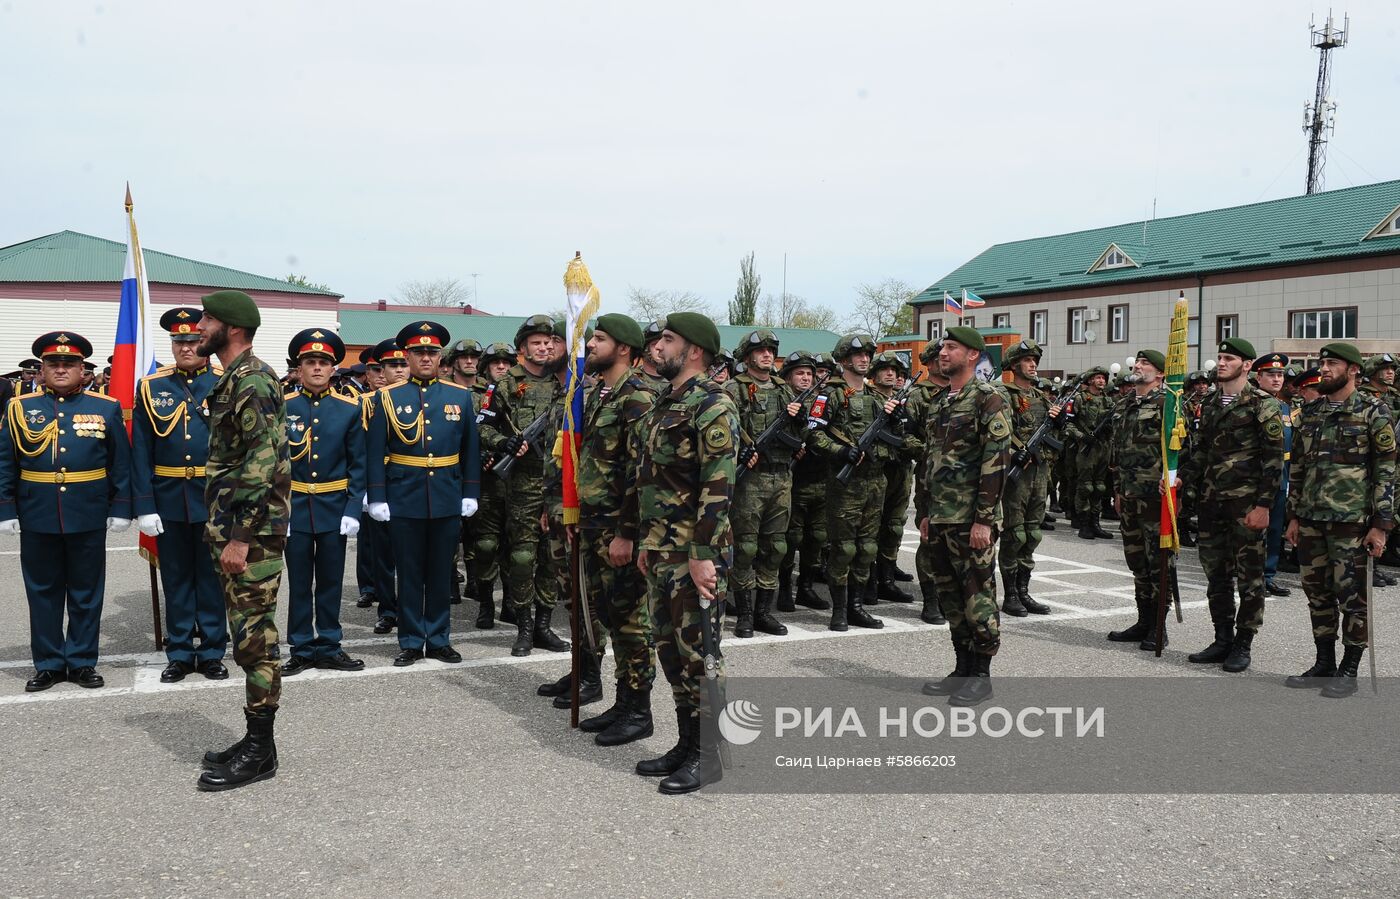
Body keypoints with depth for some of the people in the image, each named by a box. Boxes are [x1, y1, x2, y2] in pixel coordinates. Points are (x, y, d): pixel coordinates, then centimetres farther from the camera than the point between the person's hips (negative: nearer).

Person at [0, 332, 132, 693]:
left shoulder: (106, 409, 3)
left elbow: (121, 464, 3)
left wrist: (121, 509, -2)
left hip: (89, 518, -1)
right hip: (37, 518, 1)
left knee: (86, 593, 7)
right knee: (43, 592, 9)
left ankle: (82, 662, 18)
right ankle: (48, 663, 20)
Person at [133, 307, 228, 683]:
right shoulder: (151, 387, 3)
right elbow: (141, 451, 1)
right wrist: (144, 506, -6)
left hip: (215, 500, -1)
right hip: (169, 501, 2)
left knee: (212, 578, 8)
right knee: (176, 579, 10)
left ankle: (212, 653, 19)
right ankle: (179, 654, 21)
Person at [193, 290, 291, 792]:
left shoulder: (252, 381, -15)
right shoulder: (232, 381, 17)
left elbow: (263, 464, -22)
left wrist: (240, 536, -23)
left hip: (251, 531, -10)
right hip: (233, 527, 10)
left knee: (255, 639, -4)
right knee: (250, 638, 14)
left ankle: (259, 753, 4)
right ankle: (255, 741, 23)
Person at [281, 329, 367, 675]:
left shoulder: (349, 408, 0)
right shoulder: (280, 407, -2)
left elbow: (358, 464, 1)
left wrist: (353, 510, -6)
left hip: (334, 509, 1)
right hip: (294, 508, -1)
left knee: (331, 581, 9)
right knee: (299, 582, 7)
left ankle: (329, 648, 19)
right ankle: (301, 650, 17)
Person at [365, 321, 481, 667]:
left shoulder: (460, 397, 6)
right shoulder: (388, 398, 1)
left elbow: (470, 450, 8)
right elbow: (376, 452, -1)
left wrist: (471, 493, 3)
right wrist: (377, 497, -6)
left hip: (448, 500, 2)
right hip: (404, 501, -1)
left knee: (441, 573, 9)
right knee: (409, 573, 6)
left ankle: (438, 639, 20)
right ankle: (410, 642, 16)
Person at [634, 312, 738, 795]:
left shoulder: (712, 405, -14)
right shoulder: (665, 406, 16)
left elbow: (718, 484, -20)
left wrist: (703, 555, -23)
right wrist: (648, 542, 20)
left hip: (695, 553, -10)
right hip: (662, 551, 10)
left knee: (698, 651, -2)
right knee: (671, 648, 14)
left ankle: (709, 756, 9)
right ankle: (686, 745, 26)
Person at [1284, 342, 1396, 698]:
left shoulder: (1373, 411, -4)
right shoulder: (1311, 412, 13)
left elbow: (1386, 470, -7)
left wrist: (1381, 523, -11)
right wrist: (1294, 516, 13)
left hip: (1351, 520, -6)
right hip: (1311, 520, 6)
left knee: (1352, 595, 0)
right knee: (1317, 592, 11)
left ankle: (1349, 671, 11)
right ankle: (1324, 664, 22)